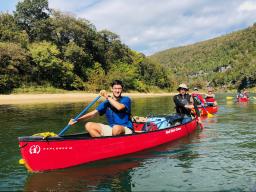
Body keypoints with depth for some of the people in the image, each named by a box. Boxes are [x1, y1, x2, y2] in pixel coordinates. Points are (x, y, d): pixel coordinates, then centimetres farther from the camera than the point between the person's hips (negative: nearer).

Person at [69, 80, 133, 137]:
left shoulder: (126, 100, -4)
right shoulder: (106, 103, 8)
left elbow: (119, 107, -26)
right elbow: (94, 113, 1)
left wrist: (107, 97, -17)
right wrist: (77, 120, -10)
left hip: (126, 130, -4)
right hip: (111, 128, 5)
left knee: (116, 128, -39)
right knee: (89, 125, -7)